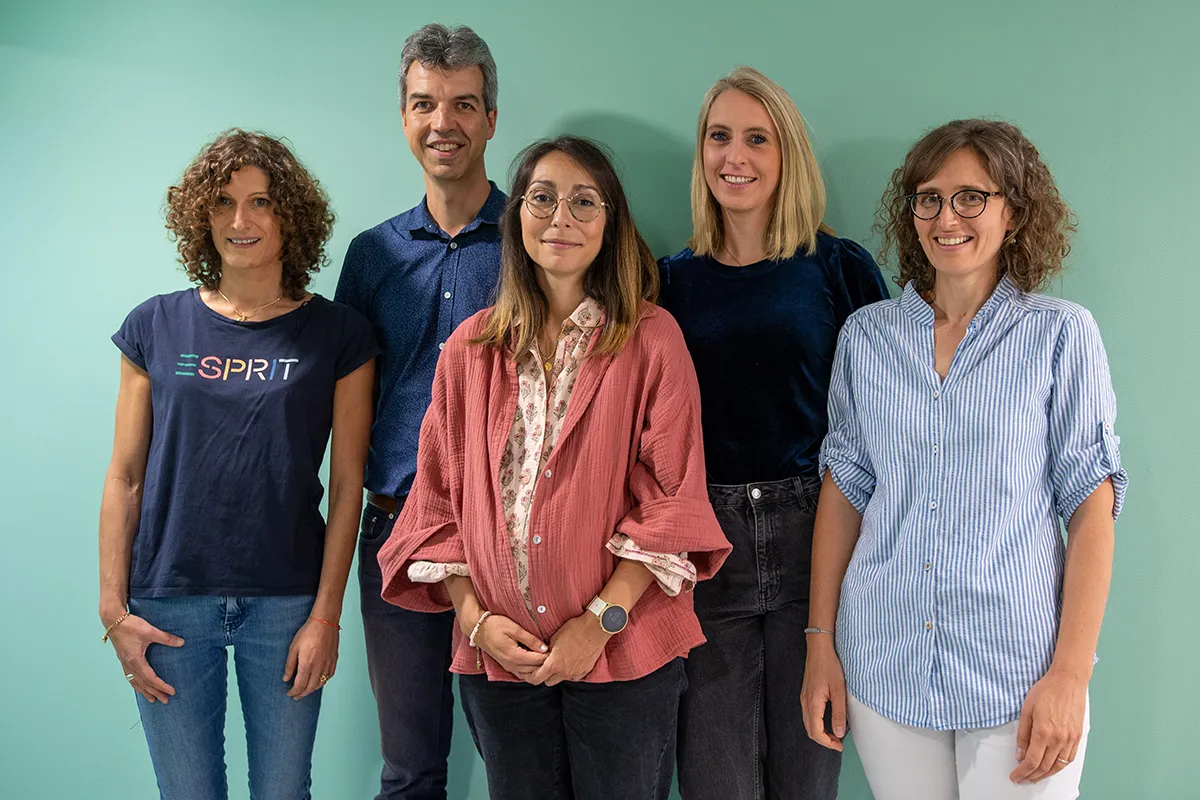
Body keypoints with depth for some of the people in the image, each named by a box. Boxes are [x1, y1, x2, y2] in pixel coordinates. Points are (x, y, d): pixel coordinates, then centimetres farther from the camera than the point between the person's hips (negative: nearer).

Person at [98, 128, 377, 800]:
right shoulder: (158, 327, 3)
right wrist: (114, 609, -1)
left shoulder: (338, 334, -1)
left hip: (286, 603, -1)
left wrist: (326, 616, -7)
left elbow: (347, 485, -3)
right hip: (170, 604, 1)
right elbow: (126, 478, 4)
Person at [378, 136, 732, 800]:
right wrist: (475, 617, -4)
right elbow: (438, 497, 7)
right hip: (496, 657, 2)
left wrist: (600, 621, -13)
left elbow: (672, 500, -6)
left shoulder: (651, 339, -3)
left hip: (624, 654, -2)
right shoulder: (471, 348, 6)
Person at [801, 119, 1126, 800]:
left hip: (1016, 671, -2)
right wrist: (821, 643, 4)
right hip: (884, 665, 3)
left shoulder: (1062, 335, -3)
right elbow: (844, 489, 7)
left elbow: (1092, 511, -5)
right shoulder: (867, 335, 5)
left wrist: (1070, 675, -11)